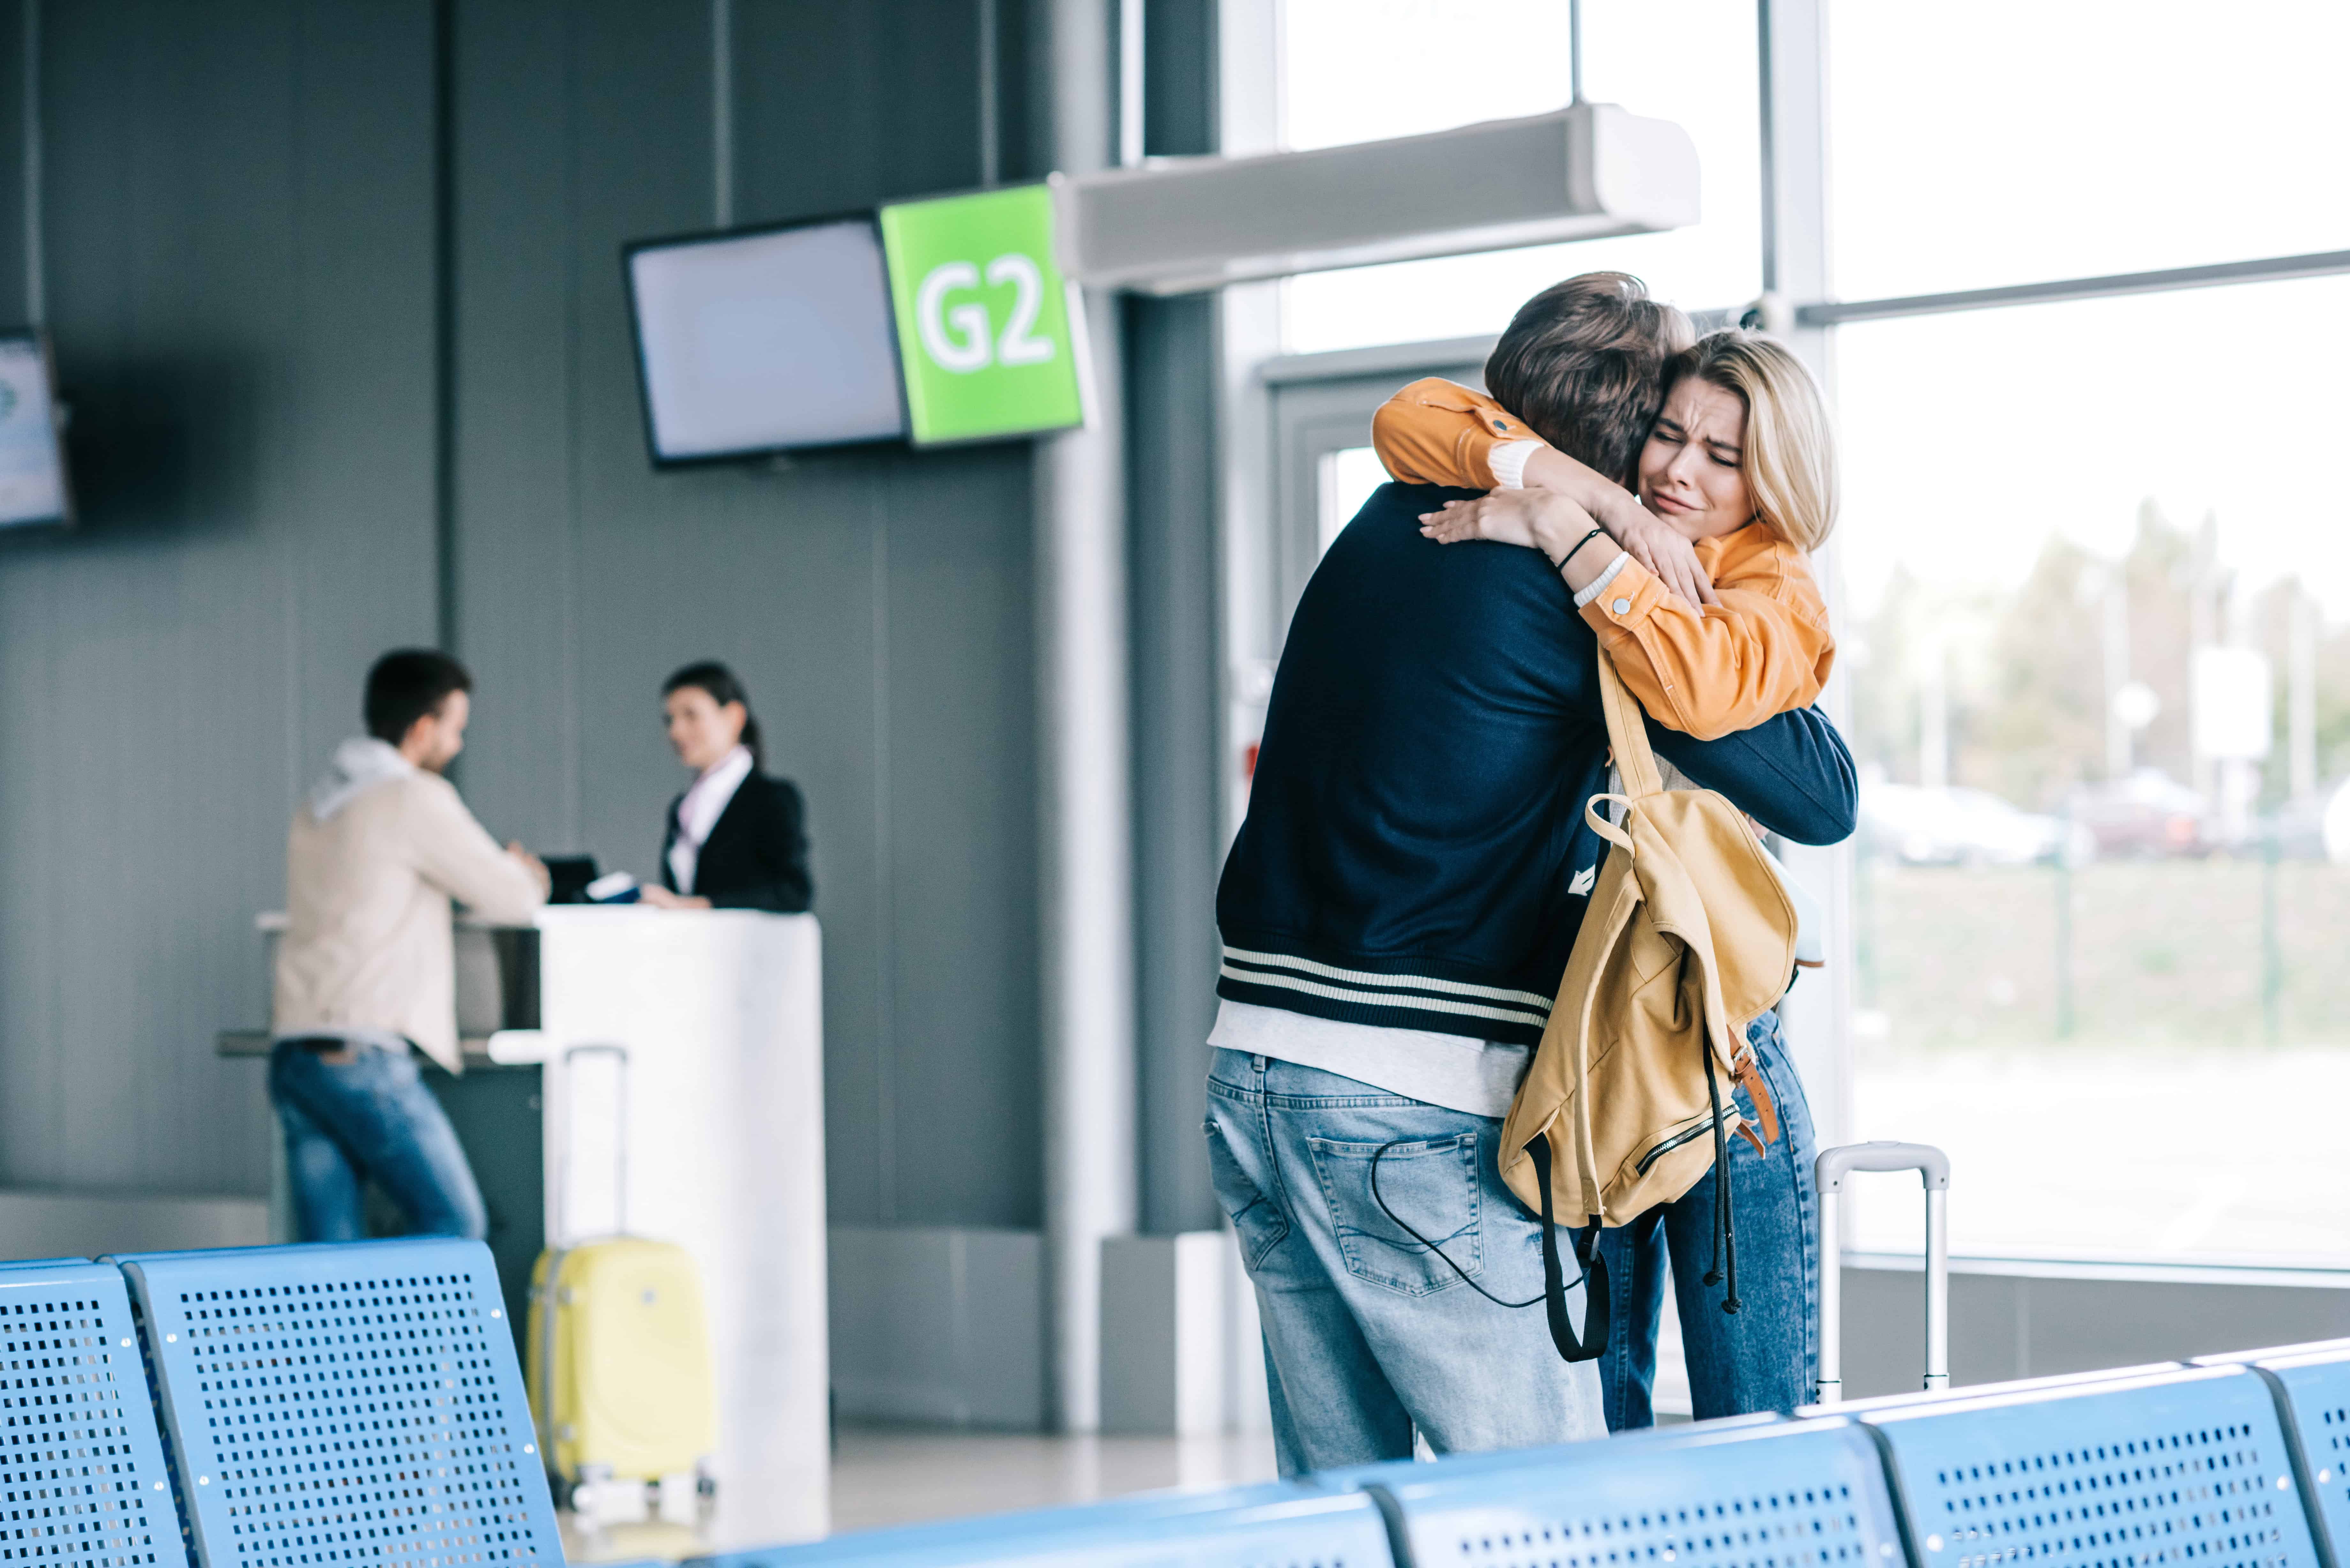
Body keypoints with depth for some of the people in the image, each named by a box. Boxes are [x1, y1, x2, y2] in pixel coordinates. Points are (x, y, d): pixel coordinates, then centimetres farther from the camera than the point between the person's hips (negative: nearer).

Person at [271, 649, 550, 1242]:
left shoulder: (319, 802, 19)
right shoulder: (417, 797, -7)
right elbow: (513, 901, -4)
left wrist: (504, 872, 31)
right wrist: (529, 877, 20)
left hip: (293, 1055, 8)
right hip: (364, 1055, -8)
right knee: (457, 1224, -4)